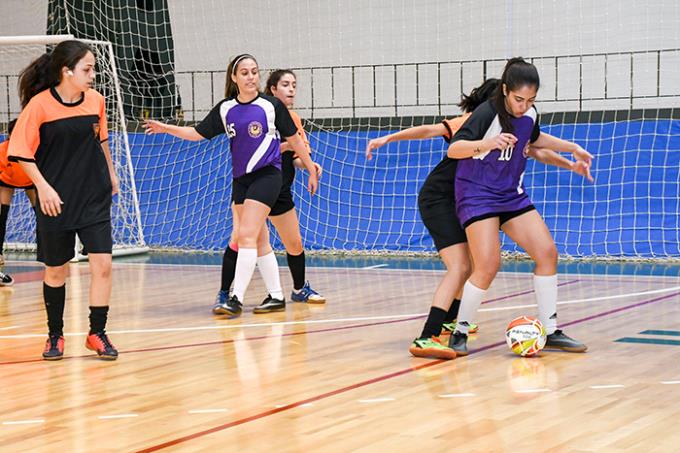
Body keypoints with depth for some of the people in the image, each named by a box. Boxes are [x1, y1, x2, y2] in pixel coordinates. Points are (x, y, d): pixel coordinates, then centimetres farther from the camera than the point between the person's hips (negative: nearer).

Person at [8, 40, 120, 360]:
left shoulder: (96, 100, 0)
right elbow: (21, 153, -9)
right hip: (55, 201, -3)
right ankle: (55, 336, 25)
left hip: (95, 199, 3)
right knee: (56, 271, 8)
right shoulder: (39, 104, -13)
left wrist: (111, 174, 24)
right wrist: (43, 187, -17)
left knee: (102, 264, -7)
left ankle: (97, 333, 7)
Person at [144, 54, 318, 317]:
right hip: (241, 178, 6)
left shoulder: (271, 105, -6)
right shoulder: (225, 109, 5)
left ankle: (236, 299, -18)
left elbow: (294, 140, 2)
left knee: (246, 236, -16)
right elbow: (198, 133, 10)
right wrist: (166, 128, -2)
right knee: (259, 241, 11)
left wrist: (311, 170, 7)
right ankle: (276, 296, 21)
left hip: (267, 175, -6)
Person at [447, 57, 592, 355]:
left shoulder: (529, 115, 2)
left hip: (512, 195, 7)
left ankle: (550, 332, 8)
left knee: (547, 252, -2)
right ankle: (460, 333, -2)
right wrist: (487, 143, -41)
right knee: (488, 266, -20)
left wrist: (573, 148, 20)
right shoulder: (487, 113, -19)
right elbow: (453, 149, -25)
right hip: (478, 195, -7)